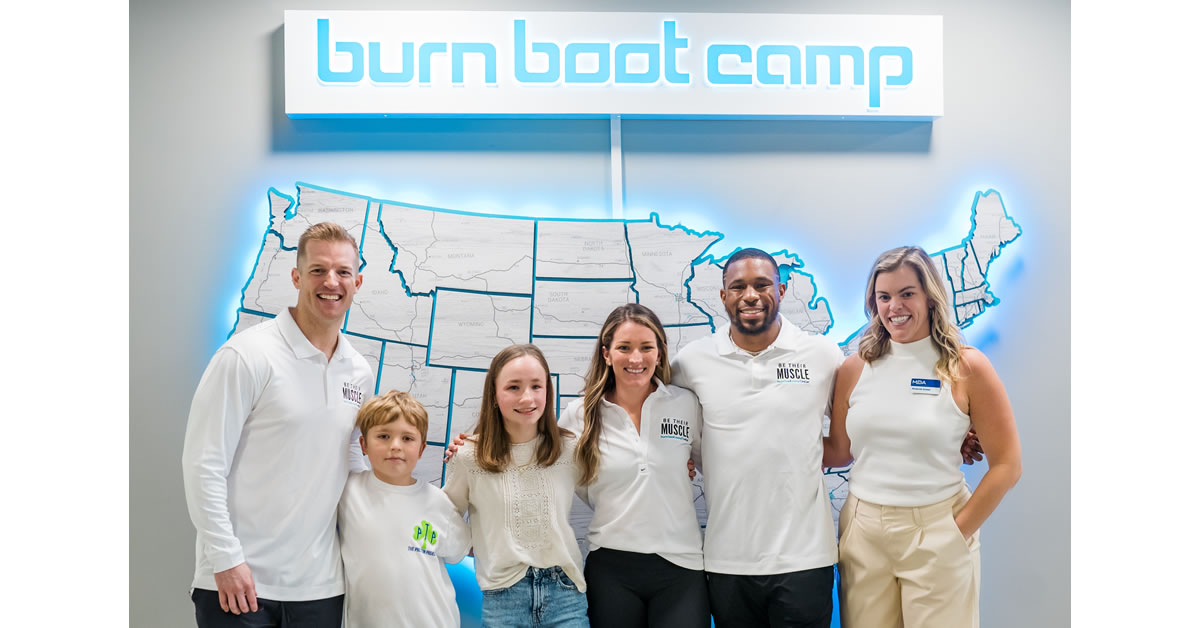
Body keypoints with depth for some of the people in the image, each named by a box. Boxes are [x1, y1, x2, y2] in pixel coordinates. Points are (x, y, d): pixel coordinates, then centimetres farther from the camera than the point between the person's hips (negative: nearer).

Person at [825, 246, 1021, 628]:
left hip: (937, 534, -2)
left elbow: (1006, 465, -5)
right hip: (863, 531, 3)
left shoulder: (967, 367, -5)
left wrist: (958, 532, -7)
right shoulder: (854, 369, 3)